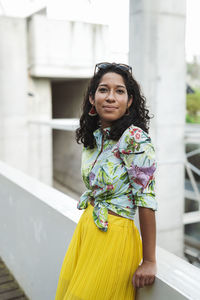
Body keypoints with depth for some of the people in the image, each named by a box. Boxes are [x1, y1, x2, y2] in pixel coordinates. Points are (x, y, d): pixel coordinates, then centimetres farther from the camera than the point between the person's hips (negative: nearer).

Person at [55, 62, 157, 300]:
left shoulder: (135, 139, -20)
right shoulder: (93, 137, 2)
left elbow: (146, 199, -19)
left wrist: (149, 261, -15)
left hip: (113, 236, -7)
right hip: (84, 230, 7)